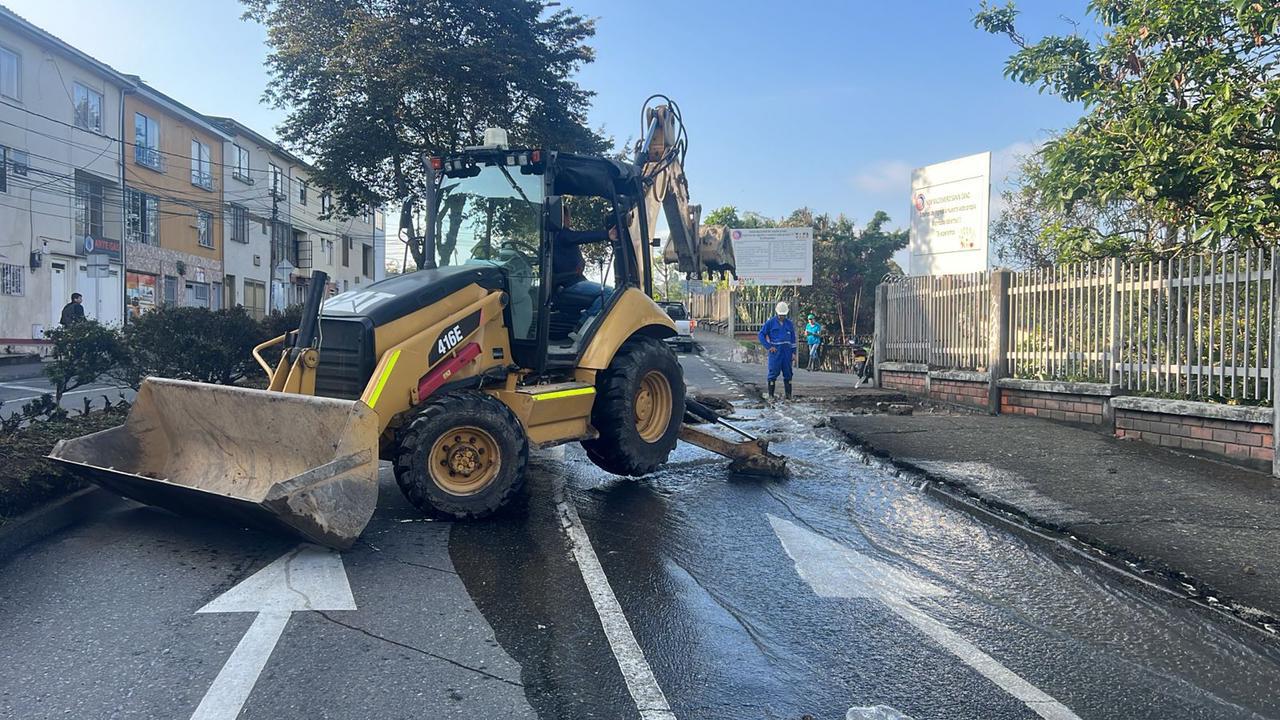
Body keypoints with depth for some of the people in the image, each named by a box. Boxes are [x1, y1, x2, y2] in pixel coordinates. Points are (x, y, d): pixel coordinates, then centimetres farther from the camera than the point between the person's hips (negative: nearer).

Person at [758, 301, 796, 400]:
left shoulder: (789, 323, 11)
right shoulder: (770, 322, 0)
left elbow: (793, 338, 17)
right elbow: (761, 335, 0)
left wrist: (793, 352, 12)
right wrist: (768, 347, -8)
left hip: (787, 351, 4)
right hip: (775, 351, -4)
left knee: (788, 373, 5)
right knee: (773, 373, -6)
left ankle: (788, 395, 12)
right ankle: (771, 395, -1)